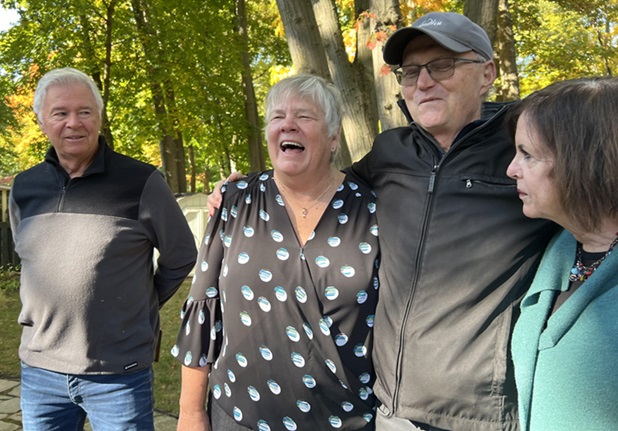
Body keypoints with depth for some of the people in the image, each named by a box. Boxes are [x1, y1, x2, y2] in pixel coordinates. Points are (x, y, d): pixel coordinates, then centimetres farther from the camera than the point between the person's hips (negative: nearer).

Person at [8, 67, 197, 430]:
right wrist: (50, 307, 13)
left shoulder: (141, 182, -10)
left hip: (119, 373, -4)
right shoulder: (24, 188, 4)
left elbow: (181, 256, 0)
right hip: (39, 368, 4)